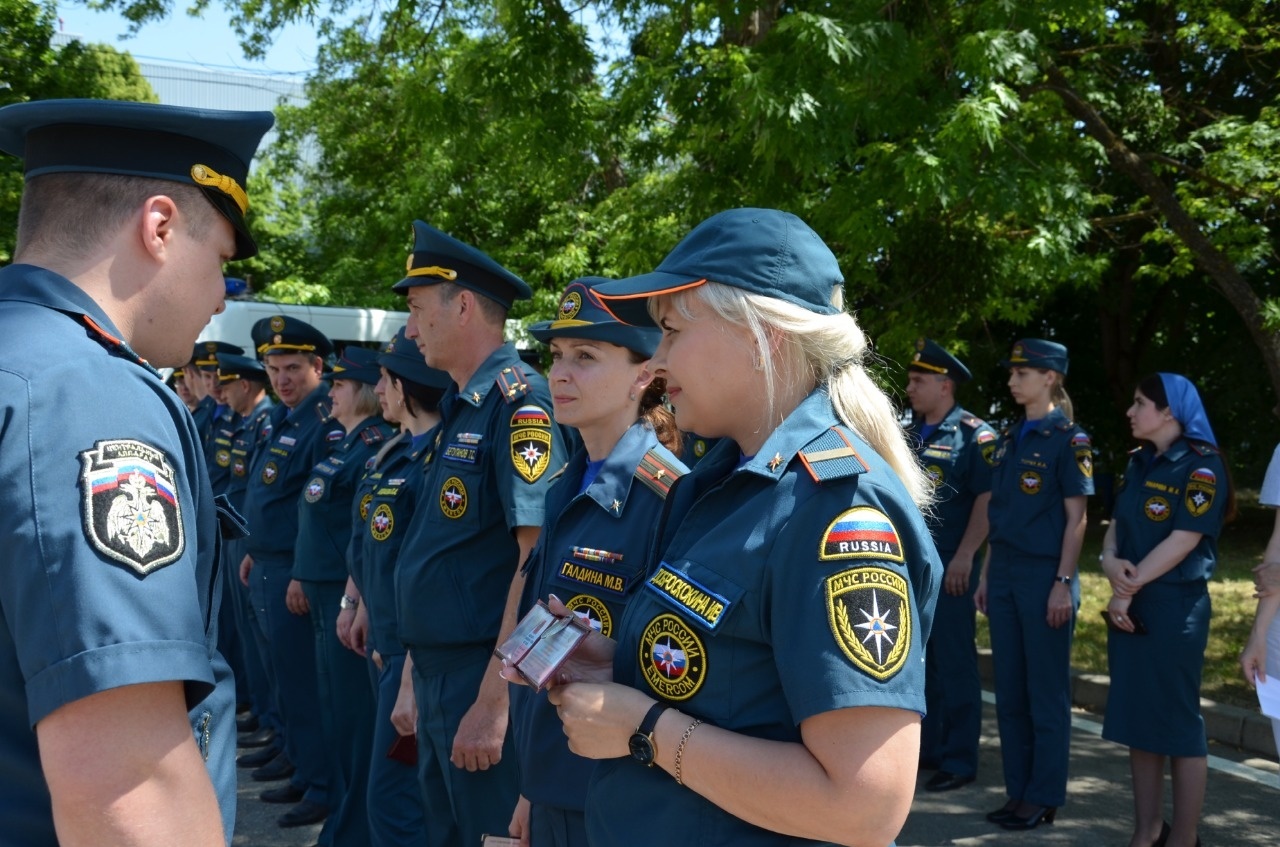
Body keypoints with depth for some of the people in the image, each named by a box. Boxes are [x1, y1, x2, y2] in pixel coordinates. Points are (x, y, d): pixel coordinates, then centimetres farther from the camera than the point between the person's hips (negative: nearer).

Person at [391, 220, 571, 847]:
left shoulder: (520, 402, -16)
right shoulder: (460, 409, 12)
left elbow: (540, 558, -23)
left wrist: (495, 700, -24)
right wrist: (420, 676, 17)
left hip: (486, 678, -9)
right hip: (435, 673, 9)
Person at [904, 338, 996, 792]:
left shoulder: (974, 434, -8)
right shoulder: (909, 433, 13)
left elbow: (987, 499, -13)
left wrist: (964, 557, -18)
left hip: (949, 567, -7)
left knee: (954, 663, 0)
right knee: (917, 659, 13)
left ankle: (959, 760, 8)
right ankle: (925, 746, 25)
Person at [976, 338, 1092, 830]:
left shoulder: (1068, 439, -7)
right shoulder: (1010, 438, 13)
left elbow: (1076, 519, -10)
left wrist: (1063, 584, -15)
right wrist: (986, 575, 12)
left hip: (1044, 574, -7)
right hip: (1004, 573, 7)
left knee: (1046, 692, 2)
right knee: (1009, 690, 10)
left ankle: (1043, 799, 11)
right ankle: (1018, 791, 20)